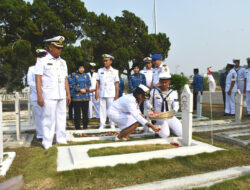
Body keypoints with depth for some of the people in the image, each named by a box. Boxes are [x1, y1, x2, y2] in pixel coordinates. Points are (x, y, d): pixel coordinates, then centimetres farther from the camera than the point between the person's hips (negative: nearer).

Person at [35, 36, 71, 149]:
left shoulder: (63, 62, 16)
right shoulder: (42, 61, 0)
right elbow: (38, 80, -5)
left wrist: (68, 94, 11)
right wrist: (39, 96, -13)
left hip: (62, 96, 5)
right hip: (49, 96, -5)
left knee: (61, 119, 9)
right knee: (49, 120, -2)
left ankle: (61, 141, 18)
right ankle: (47, 144, 7)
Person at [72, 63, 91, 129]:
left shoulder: (86, 75, 12)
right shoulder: (75, 76, 5)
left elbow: (89, 84, 9)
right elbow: (73, 85, -1)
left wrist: (85, 89, -8)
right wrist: (80, 90, -12)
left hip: (86, 96, 2)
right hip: (77, 96, -2)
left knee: (85, 111, 5)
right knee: (77, 112, -1)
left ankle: (85, 126, 14)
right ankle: (77, 126, 8)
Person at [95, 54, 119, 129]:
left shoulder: (114, 71, 5)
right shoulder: (100, 70, 10)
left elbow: (116, 83, 4)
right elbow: (98, 82, 9)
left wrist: (117, 94, -1)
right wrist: (96, 92, 2)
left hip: (111, 94, -1)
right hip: (102, 94, 2)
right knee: (102, 109, 2)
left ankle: (112, 125, 12)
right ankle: (102, 125, 10)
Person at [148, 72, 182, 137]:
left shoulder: (173, 92, 5)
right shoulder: (154, 92, 0)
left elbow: (176, 106, -3)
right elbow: (149, 103, 9)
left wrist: (173, 111, -26)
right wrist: (153, 110, -10)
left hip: (170, 117, 3)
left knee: (181, 133, -12)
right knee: (164, 134, -26)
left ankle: (169, 127, 16)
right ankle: (159, 128, 10)